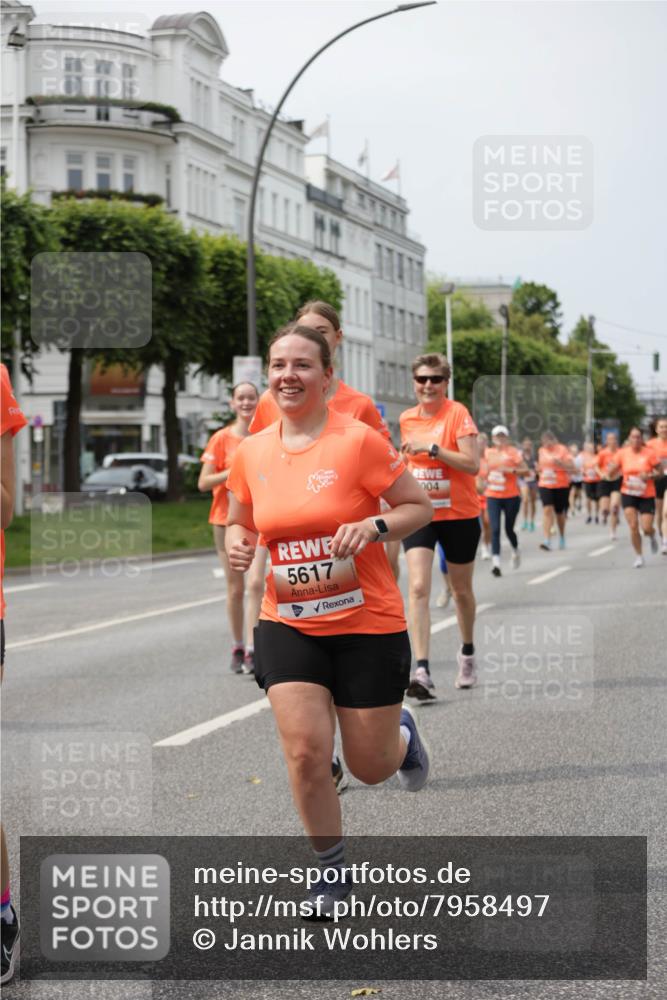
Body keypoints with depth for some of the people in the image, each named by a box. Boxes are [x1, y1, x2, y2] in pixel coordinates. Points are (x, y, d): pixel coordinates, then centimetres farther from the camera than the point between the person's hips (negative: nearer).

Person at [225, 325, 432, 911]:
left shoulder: (358, 440, -12)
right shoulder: (251, 452, 1)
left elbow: (420, 507, -5)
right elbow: (240, 521, 18)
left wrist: (374, 526, -24)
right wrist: (237, 542, -5)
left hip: (368, 623, -3)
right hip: (288, 624, 3)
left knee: (370, 767, 6)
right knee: (305, 749, -12)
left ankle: (401, 731, 45)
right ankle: (333, 873, 9)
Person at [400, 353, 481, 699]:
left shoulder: (457, 413, -9)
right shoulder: (407, 419, 6)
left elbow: (472, 464, -19)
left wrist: (432, 448, -25)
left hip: (459, 515, -2)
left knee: (461, 590, 14)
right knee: (418, 588, -15)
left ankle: (467, 654, 39)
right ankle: (422, 671, -21)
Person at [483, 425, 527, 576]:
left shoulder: (513, 452, -4)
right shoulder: (488, 453, 7)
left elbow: (525, 470, -8)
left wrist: (511, 470, -21)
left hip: (511, 496, -2)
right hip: (493, 497, 2)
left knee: (509, 529, 9)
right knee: (495, 529, -11)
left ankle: (515, 551, 40)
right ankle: (495, 562, -17)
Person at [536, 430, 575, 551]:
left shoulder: (562, 450, -5)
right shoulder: (541, 451, 7)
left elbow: (571, 467, -9)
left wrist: (560, 463, -24)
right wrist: (539, 470, 2)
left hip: (561, 485, -2)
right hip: (545, 485, 2)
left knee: (560, 512, 11)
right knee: (547, 510, -15)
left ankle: (561, 537, 35)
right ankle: (547, 540, -22)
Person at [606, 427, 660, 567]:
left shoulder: (649, 453, -9)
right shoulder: (622, 453, -3)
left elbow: (659, 471, -4)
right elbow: (611, 473, 3)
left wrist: (649, 476, -23)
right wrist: (614, 468, -20)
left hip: (647, 496, -1)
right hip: (628, 494, 1)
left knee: (647, 528, -5)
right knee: (633, 526, -10)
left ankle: (652, 537, 34)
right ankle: (639, 556, 7)